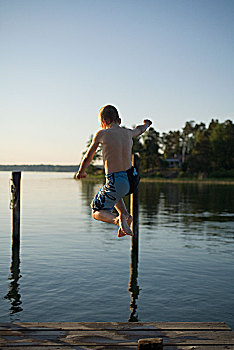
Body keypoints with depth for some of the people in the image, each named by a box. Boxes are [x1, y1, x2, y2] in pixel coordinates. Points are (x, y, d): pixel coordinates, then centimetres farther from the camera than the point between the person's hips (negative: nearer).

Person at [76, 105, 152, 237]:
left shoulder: (102, 134, -3)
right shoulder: (128, 133, 8)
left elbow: (88, 157, 7)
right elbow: (140, 129, 34)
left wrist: (81, 172, 27)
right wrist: (146, 124, 58)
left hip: (116, 182, -5)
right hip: (132, 180, 5)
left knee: (97, 212, 16)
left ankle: (118, 219, -14)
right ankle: (126, 215, 14)